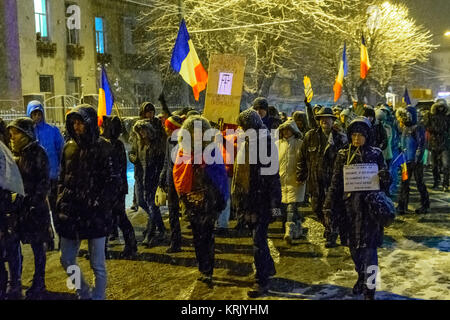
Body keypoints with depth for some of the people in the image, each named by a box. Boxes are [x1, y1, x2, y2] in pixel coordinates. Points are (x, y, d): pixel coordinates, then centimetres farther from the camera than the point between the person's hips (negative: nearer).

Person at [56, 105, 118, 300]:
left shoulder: (103, 148, -7)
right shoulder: (69, 147, 9)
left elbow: (112, 181, -9)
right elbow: (62, 178, 17)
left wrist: (100, 206, -15)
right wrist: (61, 201, 7)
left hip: (95, 215, -6)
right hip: (71, 214, 6)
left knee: (97, 265, 5)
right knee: (67, 261, 15)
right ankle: (84, 295, 36)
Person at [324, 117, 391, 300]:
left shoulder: (376, 154, 2)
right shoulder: (343, 155, 4)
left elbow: (384, 184, 6)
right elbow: (335, 184, 4)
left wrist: (385, 179, -18)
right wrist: (329, 207, -3)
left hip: (369, 206, -2)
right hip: (349, 207, 2)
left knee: (368, 249, -3)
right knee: (354, 246, 12)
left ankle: (369, 290, 6)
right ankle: (361, 277, 36)